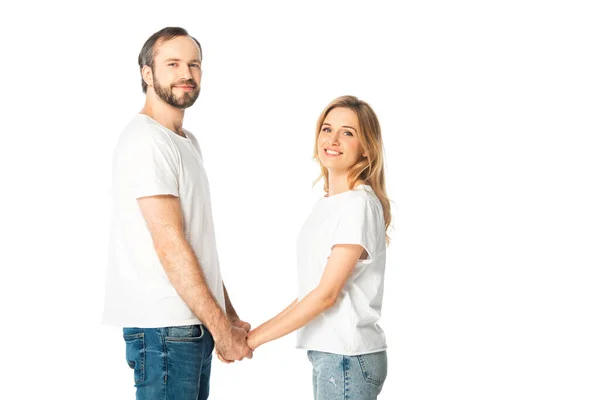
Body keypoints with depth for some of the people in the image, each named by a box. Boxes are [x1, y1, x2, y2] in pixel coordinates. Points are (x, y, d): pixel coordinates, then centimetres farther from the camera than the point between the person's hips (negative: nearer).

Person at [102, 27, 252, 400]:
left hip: (193, 324, 9)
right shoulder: (147, 140, -12)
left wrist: (230, 315, 13)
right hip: (165, 327, -9)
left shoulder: (188, 142, 18)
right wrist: (221, 326, -15)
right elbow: (170, 246, -18)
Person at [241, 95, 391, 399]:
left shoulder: (359, 204, -13)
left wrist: (254, 338, -13)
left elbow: (327, 293, -16)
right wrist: (256, 331, 6)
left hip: (348, 359, -8)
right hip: (328, 353, 8)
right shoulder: (326, 205, 13)